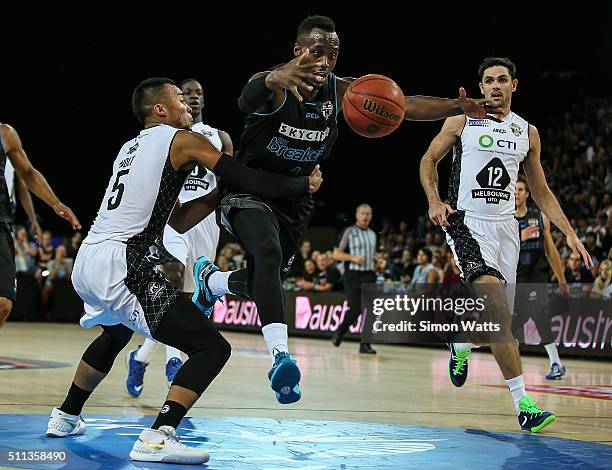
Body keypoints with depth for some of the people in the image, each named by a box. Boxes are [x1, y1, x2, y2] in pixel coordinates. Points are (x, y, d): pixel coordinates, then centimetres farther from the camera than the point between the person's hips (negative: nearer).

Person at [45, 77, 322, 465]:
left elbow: (179, 221, 28)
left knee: (116, 334, 40)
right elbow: (251, 182, -1)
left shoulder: (131, 148, 26)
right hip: (124, 264, -9)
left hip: (87, 261, 9)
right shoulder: (184, 140, 2)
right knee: (213, 347, -8)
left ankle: (66, 417, 45)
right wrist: (304, 184, 14)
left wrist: (222, 191, 25)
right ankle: (157, 439, -20)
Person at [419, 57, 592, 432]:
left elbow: (541, 192, 16)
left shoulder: (527, 132, 12)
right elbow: (429, 160, 11)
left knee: (499, 317, 5)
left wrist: (570, 232, 8)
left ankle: (461, 345, 40)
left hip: (504, 226, 5)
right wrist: (435, 200, -6)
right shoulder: (461, 122, 2)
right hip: (466, 222, -5)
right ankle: (523, 402, -20)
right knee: (499, 313, -22)